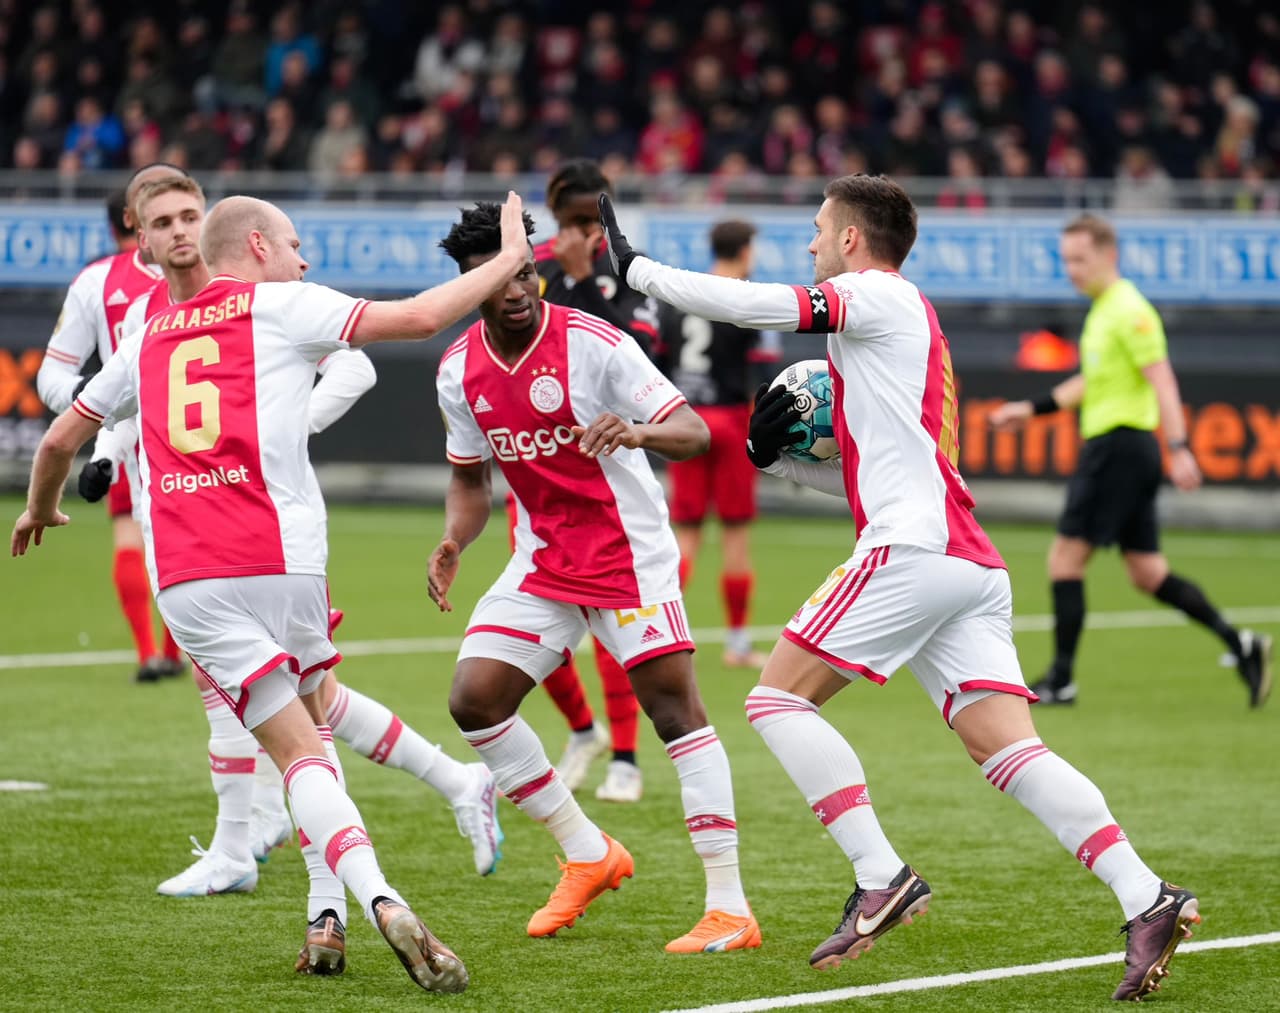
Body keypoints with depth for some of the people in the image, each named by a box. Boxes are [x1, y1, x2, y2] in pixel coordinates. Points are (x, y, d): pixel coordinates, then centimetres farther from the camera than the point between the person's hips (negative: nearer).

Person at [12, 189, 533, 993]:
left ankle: (377, 899, -23)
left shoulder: (148, 340, 21)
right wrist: (510, 258, 15)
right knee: (311, 718, 21)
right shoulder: (280, 306, 8)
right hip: (277, 556, -2)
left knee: (298, 748, -2)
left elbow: (61, 441, 30)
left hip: (182, 575, 2)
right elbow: (419, 318, 2)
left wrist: (41, 508, 51)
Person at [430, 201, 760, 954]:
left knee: (676, 707, -14)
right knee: (474, 700, -4)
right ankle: (588, 854, 13)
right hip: (543, 557, 6)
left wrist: (635, 432, -41)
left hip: (629, 548, -6)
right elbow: (471, 477, 15)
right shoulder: (460, 370, 1)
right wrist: (454, 542, -5)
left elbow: (694, 432, -19)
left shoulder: (593, 343, -16)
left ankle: (730, 909, -14)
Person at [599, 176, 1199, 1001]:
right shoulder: (906, 325, 29)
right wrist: (777, 455, 18)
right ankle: (1146, 897, -17)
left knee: (778, 698, -3)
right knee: (1010, 750, -2)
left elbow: (742, 303, -7)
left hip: (913, 550, -9)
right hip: (973, 566, 9)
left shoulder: (883, 298, 2)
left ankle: (882, 877, -13)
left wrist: (636, 267, 5)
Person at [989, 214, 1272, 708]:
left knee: (1066, 558, -6)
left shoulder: (1129, 310, -13)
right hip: (1110, 447, 10)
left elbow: (1162, 380, -21)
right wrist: (1032, 408, 29)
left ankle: (1061, 679, -1)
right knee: (1147, 572, 9)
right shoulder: (1102, 310, 17)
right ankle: (1239, 644, 5)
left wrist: (1179, 448, -30)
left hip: (1119, 446, -10)